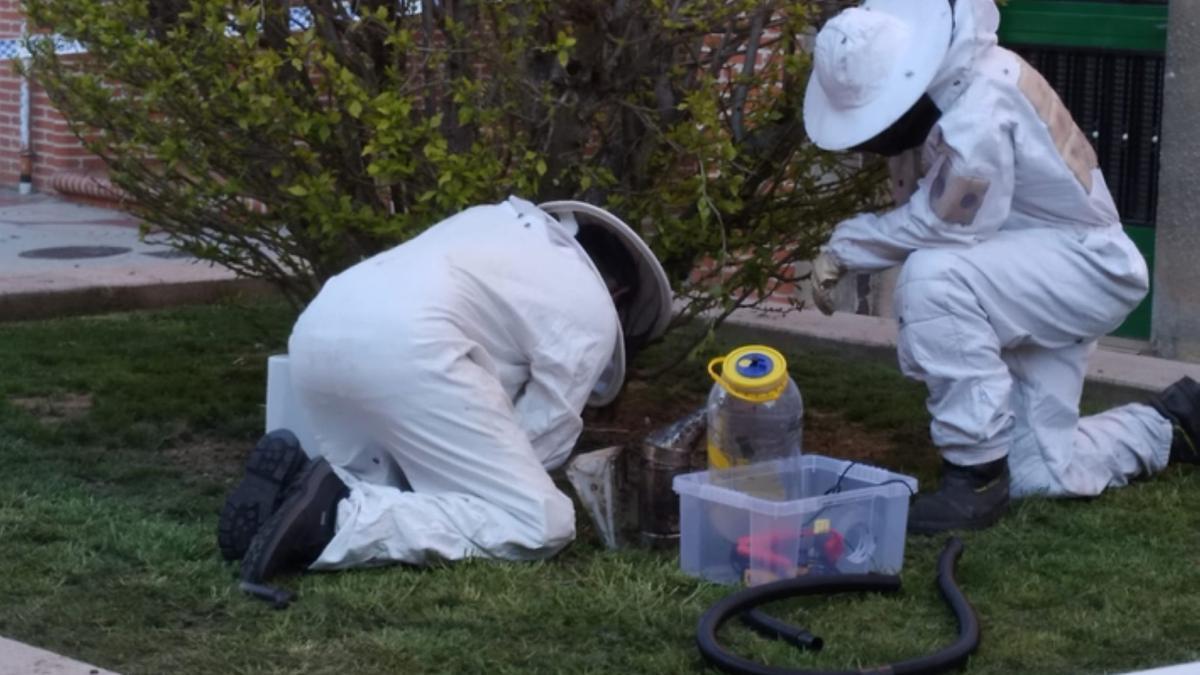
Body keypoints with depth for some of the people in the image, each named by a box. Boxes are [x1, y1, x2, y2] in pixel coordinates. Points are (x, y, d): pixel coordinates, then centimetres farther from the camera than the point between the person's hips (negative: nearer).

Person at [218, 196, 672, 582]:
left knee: (394, 493, 28)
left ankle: (295, 481, -2)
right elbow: (539, 441, 14)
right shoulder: (592, 313, 15)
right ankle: (341, 522, -17)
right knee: (542, 526, -4)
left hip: (317, 330, 8)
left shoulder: (508, 222, 35)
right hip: (402, 345, -8)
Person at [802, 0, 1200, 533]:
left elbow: (940, 226, -26)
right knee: (1038, 475, 6)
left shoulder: (980, 103, -29)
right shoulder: (926, 92, -2)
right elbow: (925, 222, 3)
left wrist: (845, 247, -15)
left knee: (934, 277, -34)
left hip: (1087, 267, -9)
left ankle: (976, 474, -21)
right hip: (1033, 278, 9)